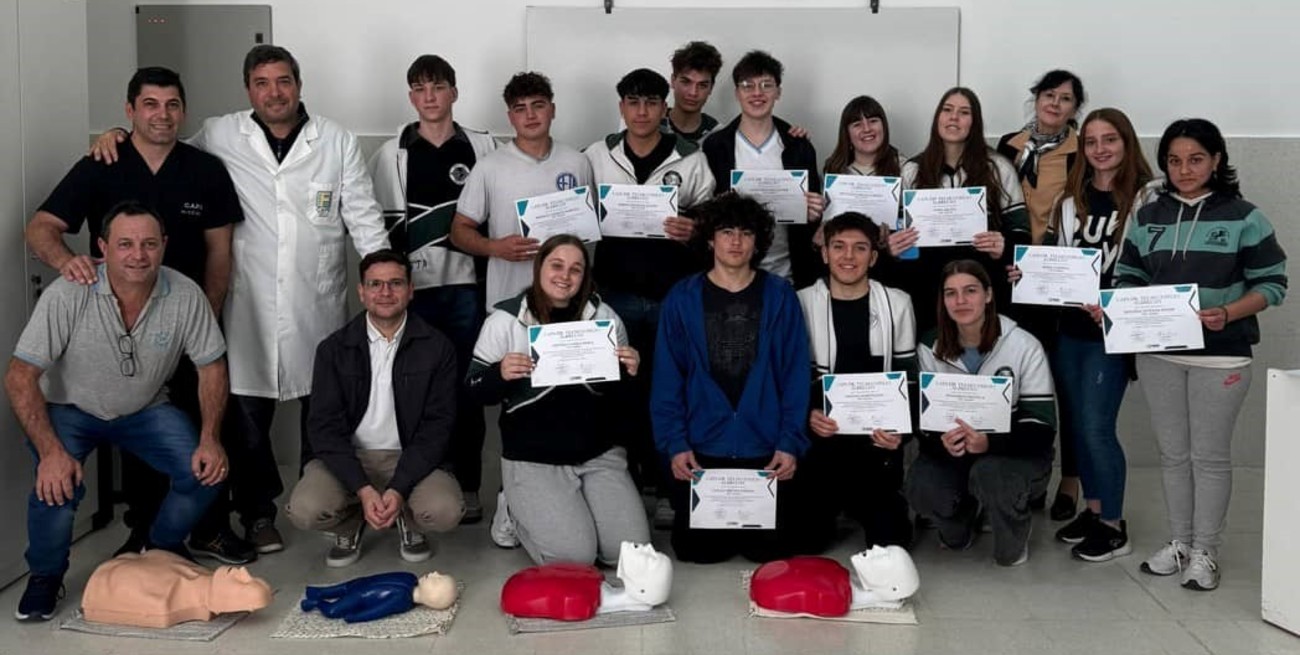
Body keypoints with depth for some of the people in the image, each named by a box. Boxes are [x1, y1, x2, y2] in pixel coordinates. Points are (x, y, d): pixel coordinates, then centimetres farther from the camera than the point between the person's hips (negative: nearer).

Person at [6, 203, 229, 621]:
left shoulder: (185, 296, -19)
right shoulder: (68, 296, -27)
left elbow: (211, 367, -6)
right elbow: (20, 376, -23)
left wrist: (210, 439, -17)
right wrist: (50, 451, -32)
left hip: (145, 410, 3)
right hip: (70, 409, -2)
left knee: (207, 471, -17)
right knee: (57, 483, -29)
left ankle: (164, 548, 15)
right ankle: (45, 575, 3)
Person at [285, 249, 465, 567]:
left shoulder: (437, 347, -3)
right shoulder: (333, 349, 0)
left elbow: (437, 425, -6)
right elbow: (325, 426, -6)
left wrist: (399, 490, -20)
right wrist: (363, 490, -20)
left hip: (413, 458, -1)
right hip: (348, 457, 1)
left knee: (444, 511, -30)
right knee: (305, 510, -27)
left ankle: (409, 523, 9)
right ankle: (351, 525, 10)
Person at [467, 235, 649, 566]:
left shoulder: (604, 316, 3)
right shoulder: (505, 319, -5)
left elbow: (619, 392, 12)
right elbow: (475, 390, -1)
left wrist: (630, 372, -11)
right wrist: (500, 374, -23)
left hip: (599, 454, 4)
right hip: (534, 459, -3)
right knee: (573, 555, -15)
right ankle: (515, 510, 15)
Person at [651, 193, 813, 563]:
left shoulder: (780, 297, 2)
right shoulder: (682, 299, 2)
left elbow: (796, 377, -1)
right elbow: (667, 380, 0)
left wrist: (791, 443, -10)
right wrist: (674, 444, -9)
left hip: (767, 451, 0)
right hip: (701, 450, 0)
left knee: (773, 550, 0)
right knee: (699, 550, 2)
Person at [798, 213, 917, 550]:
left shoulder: (897, 304, 3)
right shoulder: (802, 302, -2)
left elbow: (908, 378, 5)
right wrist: (807, 414, -16)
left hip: (878, 439, 1)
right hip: (821, 436, -1)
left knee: (890, 539, 2)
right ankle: (833, 508, 35)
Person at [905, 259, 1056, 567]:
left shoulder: (1023, 345, -14)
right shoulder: (931, 349, -5)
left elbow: (1041, 428, -17)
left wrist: (990, 442, -37)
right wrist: (942, 443, -31)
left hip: (1017, 453, -3)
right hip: (955, 453, 3)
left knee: (990, 473, -36)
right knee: (921, 487, -28)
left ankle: (1014, 541, -2)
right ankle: (962, 519, 10)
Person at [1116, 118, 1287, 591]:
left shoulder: (1243, 217, -4)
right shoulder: (1148, 217, 7)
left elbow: (1272, 283, -5)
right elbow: (1128, 278, 9)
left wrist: (1227, 313, -21)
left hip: (1220, 355, -4)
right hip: (1159, 353, 4)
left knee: (1210, 455, 3)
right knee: (1173, 453, 12)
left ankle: (1205, 552, 14)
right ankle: (1179, 543, 25)